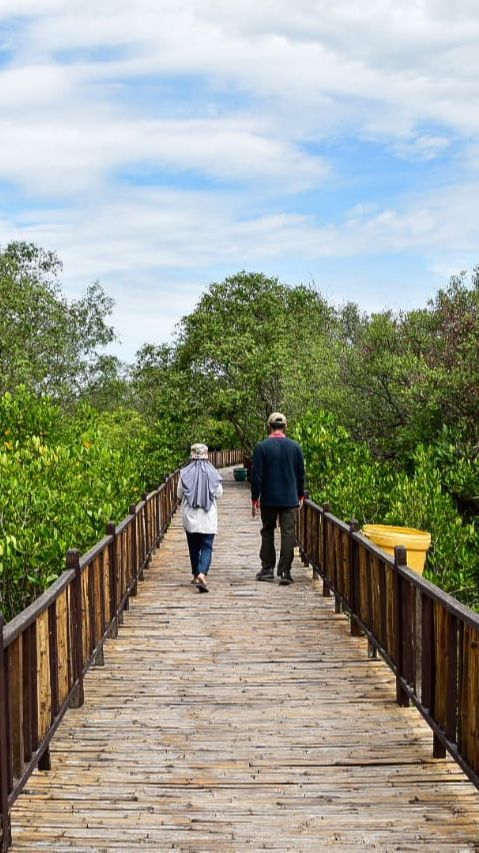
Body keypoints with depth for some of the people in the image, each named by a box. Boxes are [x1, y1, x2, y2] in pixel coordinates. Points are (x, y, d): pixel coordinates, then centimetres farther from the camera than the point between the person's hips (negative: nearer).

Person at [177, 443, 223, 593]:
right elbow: (219, 493, 2)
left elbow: (179, 495, 2)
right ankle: (202, 574, -21)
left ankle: (196, 575, 24)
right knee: (206, 547, -1)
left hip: (190, 517, 1)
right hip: (208, 518, -1)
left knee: (194, 547, 15)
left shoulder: (185, 473, -7)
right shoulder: (212, 473, -7)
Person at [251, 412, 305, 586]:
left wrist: (254, 498, 0)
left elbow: (256, 475, -7)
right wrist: (300, 495, 20)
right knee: (288, 533, 2)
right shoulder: (295, 447, 0)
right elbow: (301, 474, 8)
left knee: (267, 532, 13)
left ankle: (267, 569, 17)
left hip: (268, 499, -1)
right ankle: (285, 572, -1)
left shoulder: (261, 447, -7)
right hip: (290, 499, 1)